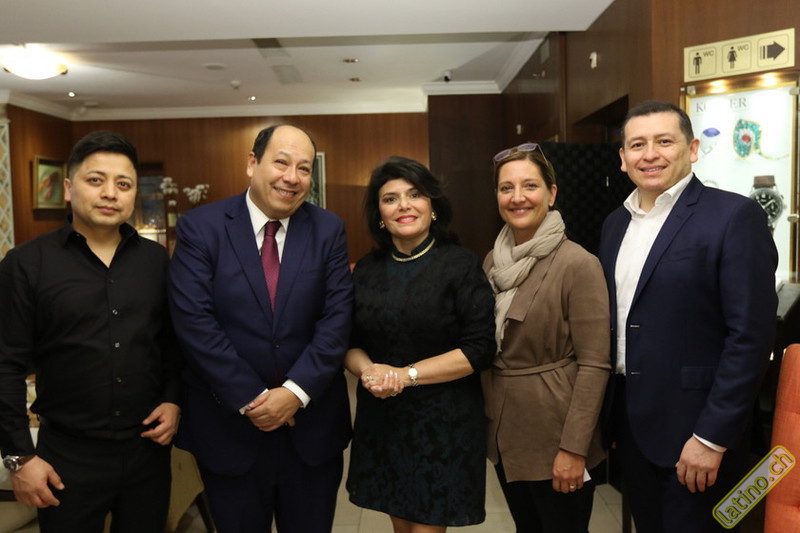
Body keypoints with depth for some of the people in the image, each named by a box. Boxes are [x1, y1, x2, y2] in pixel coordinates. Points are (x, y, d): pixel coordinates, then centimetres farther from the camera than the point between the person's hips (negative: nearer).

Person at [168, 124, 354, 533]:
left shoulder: (328, 230, 0)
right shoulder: (200, 227, -6)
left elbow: (337, 319, -6)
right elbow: (194, 322, -13)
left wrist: (296, 391, -16)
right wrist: (250, 400, -16)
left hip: (312, 426, 2)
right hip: (229, 426, -1)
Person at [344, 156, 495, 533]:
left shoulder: (461, 265, -9)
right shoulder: (367, 269, 4)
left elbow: (480, 348, -13)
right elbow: (350, 343, 7)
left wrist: (408, 374, -18)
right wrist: (368, 370, -15)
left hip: (443, 419, -4)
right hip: (380, 417, 4)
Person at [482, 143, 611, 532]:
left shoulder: (578, 264, -16)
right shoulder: (494, 260, 4)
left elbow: (595, 365, -17)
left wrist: (574, 448, -18)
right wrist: (486, 420, 9)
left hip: (554, 436, -6)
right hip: (504, 434, 6)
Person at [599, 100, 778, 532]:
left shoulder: (734, 216, -12)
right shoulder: (615, 222, 9)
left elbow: (751, 334, -16)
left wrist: (712, 436, -18)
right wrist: (608, 413, 10)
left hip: (693, 427, -6)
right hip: (629, 420, 6)